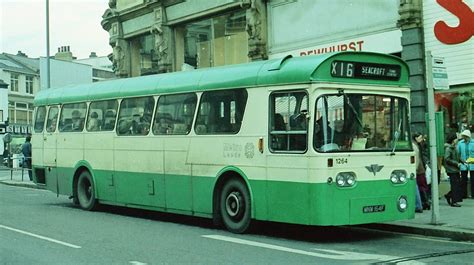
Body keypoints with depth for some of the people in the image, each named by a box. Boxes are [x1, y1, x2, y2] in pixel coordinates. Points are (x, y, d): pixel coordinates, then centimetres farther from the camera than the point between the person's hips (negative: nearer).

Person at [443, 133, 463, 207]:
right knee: (455, 186, -6)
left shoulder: (454, 148, 15)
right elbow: (447, 159, -21)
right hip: (451, 170, -9)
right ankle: (454, 201, 0)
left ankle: (448, 196, 25)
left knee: (458, 184, 10)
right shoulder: (448, 148, -14)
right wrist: (456, 163, -20)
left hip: (456, 170, 9)